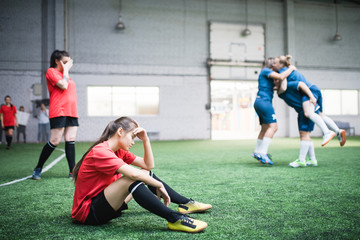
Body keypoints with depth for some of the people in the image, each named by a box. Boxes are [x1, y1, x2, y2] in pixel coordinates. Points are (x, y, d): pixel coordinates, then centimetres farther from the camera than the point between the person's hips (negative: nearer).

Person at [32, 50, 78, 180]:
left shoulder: (65, 74, 24)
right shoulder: (51, 71, 0)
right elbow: (63, 85, -14)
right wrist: (66, 70, -3)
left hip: (71, 112, 7)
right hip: (58, 112, -7)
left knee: (70, 141, 1)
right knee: (54, 141, -7)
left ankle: (73, 172, 1)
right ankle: (38, 169, 8)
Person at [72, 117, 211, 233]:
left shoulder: (118, 152, 8)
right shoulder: (100, 152, -22)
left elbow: (148, 165, 10)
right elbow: (133, 173, -33)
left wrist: (145, 139, 1)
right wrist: (159, 185, -22)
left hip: (105, 203, 10)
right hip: (88, 213, -10)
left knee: (146, 174, 8)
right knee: (133, 179, -32)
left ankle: (186, 204, 13)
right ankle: (175, 219, -34)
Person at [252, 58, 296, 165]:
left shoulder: (266, 73, 25)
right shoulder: (266, 71, -4)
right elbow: (281, 77, -17)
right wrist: (291, 68, -4)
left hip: (259, 102, 10)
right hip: (264, 101, -10)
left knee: (265, 128, 13)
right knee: (273, 126, -15)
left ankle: (257, 152, 18)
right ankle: (262, 153, -21)